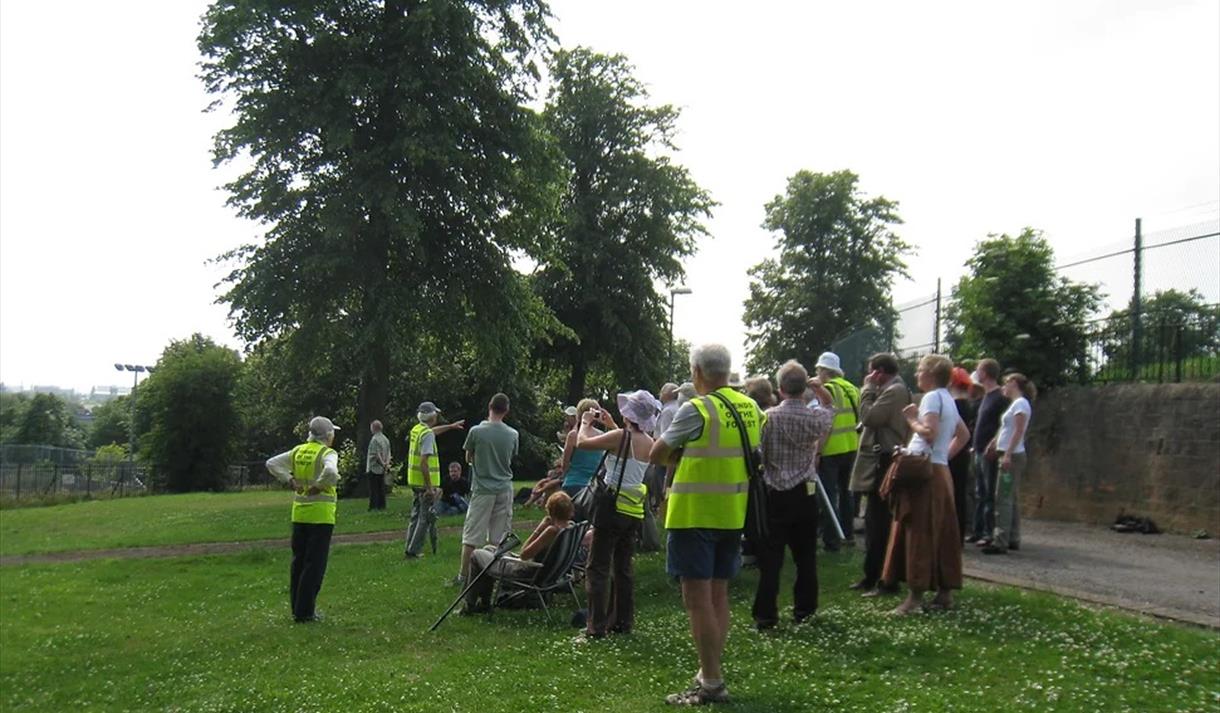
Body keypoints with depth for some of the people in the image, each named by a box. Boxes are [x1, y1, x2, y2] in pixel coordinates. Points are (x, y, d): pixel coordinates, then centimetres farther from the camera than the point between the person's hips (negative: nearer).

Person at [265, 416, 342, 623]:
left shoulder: (299, 451, 8)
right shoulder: (327, 453, -11)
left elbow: (272, 463, 10)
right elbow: (330, 472, -31)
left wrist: (290, 481, 5)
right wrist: (319, 486, -16)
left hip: (299, 513, 6)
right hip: (320, 514, -6)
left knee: (298, 561, 15)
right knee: (315, 564, 1)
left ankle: (297, 608, 22)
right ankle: (305, 612, 3)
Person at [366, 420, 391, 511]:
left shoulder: (374, 439, -16)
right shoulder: (386, 439, 10)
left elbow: (377, 455, -19)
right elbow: (388, 454, 9)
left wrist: (383, 464, -11)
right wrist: (386, 463, 2)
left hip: (373, 468, -8)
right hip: (382, 469, 8)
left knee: (373, 490, -3)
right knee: (381, 489, 11)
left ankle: (373, 507, -2)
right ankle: (381, 506, 14)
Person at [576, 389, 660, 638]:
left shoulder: (620, 436, -15)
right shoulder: (649, 443, 5)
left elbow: (582, 443, -10)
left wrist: (585, 423, 8)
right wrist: (611, 425, 30)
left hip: (614, 506, -6)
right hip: (635, 511, 6)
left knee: (598, 568, 1)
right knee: (623, 567, 17)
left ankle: (597, 625, -1)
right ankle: (623, 621, 20)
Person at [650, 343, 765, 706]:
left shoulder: (696, 409, -15)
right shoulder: (752, 409, 6)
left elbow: (656, 455, -8)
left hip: (695, 514, -7)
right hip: (732, 513, 8)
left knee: (697, 600, -1)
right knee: (718, 595, 16)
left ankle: (712, 684, 3)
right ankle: (711, 674, 24)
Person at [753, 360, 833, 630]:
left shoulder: (768, 417, -10)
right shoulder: (816, 417, -5)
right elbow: (829, 406, 20)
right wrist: (819, 388, 12)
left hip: (774, 495, -2)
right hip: (805, 494, 2)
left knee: (770, 556, 2)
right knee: (805, 555, 14)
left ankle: (765, 615, 2)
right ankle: (804, 609, 23)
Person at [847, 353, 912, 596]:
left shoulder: (895, 391, -14)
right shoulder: (890, 390, 17)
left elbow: (869, 417, -20)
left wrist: (868, 389, -11)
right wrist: (872, 390, 10)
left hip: (884, 464, -11)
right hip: (879, 461, 11)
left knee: (881, 524, -6)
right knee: (874, 522, 16)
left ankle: (886, 581, -1)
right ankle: (872, 577, 24)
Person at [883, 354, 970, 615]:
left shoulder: (932, 397, -11)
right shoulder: (947, 399, 17)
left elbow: (930, 433, -23)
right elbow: (963, 435, 24)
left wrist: (912, 419, -8)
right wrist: (946, 455, 17)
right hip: (940, 471, 10)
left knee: (919, 534, -9)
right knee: (940, 534, 12)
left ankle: (916, 596, -9)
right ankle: (945, 592, 17)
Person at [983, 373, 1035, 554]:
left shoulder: (1021, 403, -10)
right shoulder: (1016, 404, 18)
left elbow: (1019, 431, -18)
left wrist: (1008, 454, -22)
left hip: (1013, 456, -10)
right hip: (1010, 456, 10)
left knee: (1003, 498, -12)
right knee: (1010, 499, 12)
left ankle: (1001, 541, -14)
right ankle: (1013, 539, 16)